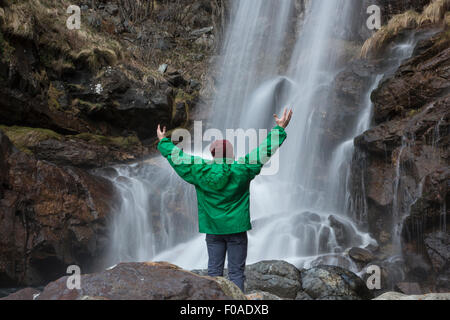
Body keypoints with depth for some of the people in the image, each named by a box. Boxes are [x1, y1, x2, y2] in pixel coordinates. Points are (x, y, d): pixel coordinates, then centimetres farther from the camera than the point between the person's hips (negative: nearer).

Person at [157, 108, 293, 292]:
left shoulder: (200, 171, -4)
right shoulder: (242, 169, -8)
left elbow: (177, 158, 7)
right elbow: (265, 151, -3)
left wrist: (163, 141, 23)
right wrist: (280, 130, 6)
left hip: (213, 230, 2)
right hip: (236, 228, -2)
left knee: (214, 270, 10)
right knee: (236, 272, 3)